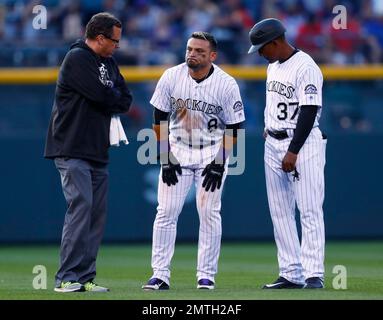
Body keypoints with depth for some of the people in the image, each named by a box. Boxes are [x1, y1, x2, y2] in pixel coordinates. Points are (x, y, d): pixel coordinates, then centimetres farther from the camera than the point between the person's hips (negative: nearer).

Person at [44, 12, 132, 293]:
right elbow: (103, 96, -18)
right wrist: (115, 96, 3)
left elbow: (125, 101, 13)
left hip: (99, 152, 9)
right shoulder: (77, 58, -10)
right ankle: (67, 278, -18)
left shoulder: (108, 63, 18)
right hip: (72, 151, -9)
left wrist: (107, 99, -6)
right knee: (81, 206, -17)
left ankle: (85, 278, 7)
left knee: (98, 213, 5)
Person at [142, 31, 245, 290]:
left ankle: (206, 275, 4)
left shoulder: (226, 84, -12)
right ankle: (160, 275, -2)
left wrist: (220, 163, -11)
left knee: (209, 213, -4)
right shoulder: (171, 77, -8)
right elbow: (159, 120, 0)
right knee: (166, 212, -5)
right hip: (176, 151, 2)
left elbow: (233, 128, -5)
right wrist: (166, 158, -6)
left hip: (212, 154, -2)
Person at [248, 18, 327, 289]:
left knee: (310, 211, -10)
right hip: (273, 144, 9)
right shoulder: (273, 66, 13)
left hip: (303, 143, -9)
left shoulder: (306, 67, -14)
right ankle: (291, 274, 9)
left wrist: (293, 152, -22)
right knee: (280, 212, 6)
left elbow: (309, 111, -19)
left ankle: (313, 274, -12)